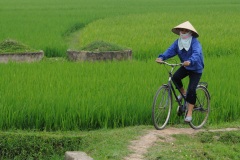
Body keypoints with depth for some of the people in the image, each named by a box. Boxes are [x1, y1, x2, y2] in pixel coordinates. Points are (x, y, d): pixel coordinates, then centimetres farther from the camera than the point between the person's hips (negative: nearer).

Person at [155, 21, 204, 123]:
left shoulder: (195, 42, -22)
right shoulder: (178, 42, -6)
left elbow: (197, 53, -40)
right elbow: (170, 50, -18)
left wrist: (190, 61, -61)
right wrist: (161, 57, -38)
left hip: (196, 69, -5)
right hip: (185, 67, 5)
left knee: (191, 90, -16)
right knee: (175, 77, -24)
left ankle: (189, 113, -6)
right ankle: (183, 93, 7)